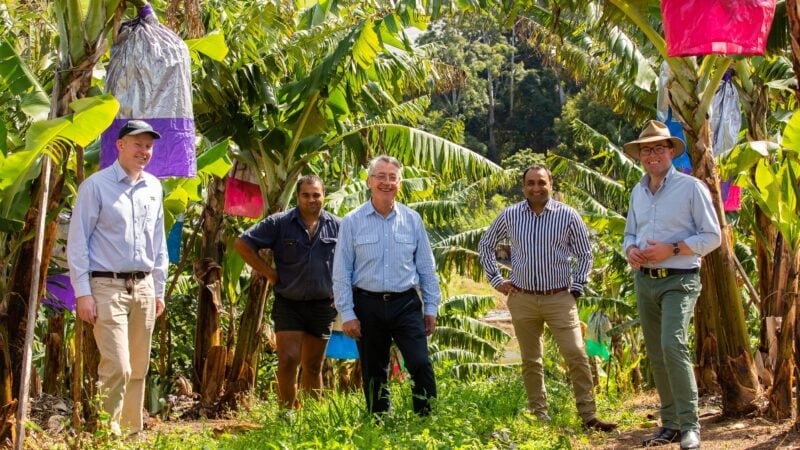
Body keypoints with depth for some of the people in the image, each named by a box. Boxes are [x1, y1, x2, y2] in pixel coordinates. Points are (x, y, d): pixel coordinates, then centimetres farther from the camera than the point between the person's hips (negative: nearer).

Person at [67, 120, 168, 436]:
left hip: (143, 288, 6)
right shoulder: (96, 185, -5)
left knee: (138, 370, 8)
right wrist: (83, 292, -12)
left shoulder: (153, 188, 13)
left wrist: (158, 289, 17)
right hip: (108, 287, -6)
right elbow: (77, 242, -6)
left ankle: (133, 432, 17)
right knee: (117, 368, -13)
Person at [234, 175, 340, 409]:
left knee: (313, 366, 11)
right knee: (288, 360, -11)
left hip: (323, 305, 2)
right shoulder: (280, 223, -5)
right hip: (288, 304, -2)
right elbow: (242, 243, -4)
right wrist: (268, 272, -6)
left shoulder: (337, 226, 3)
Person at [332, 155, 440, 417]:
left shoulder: (412, 220, 6)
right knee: (373, 373, 7)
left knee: (421, 364, -12)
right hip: (368, 305, 0)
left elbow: (426, 267, 10)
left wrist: (431, 307, 7)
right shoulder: (352, 222, 0)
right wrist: (347, 314, -5)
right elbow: (341, 273, 0)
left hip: (406, 305, 1)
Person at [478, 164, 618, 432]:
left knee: (577, 357, -8)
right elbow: (485, 246, 15)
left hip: (560, 298, -2)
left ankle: (588, 416, -3)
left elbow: (584, 254, 7)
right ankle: (539, 415, 18)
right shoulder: (509, 216, 2)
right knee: (531, 361, 8)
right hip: (522, 299, 2)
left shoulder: (568, 216, -2)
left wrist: (577, 288, -1)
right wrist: (496, 280, 8)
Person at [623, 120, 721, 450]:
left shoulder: (691, 188, -6)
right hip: (645, 280, 6)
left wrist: (671, 249, -18)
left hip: (678, 280, -6)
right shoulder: (638, 192, 13)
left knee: (673, 345, -21)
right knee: (656, 355, 8)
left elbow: (712, 236, -6)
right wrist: (630, 250, -1)